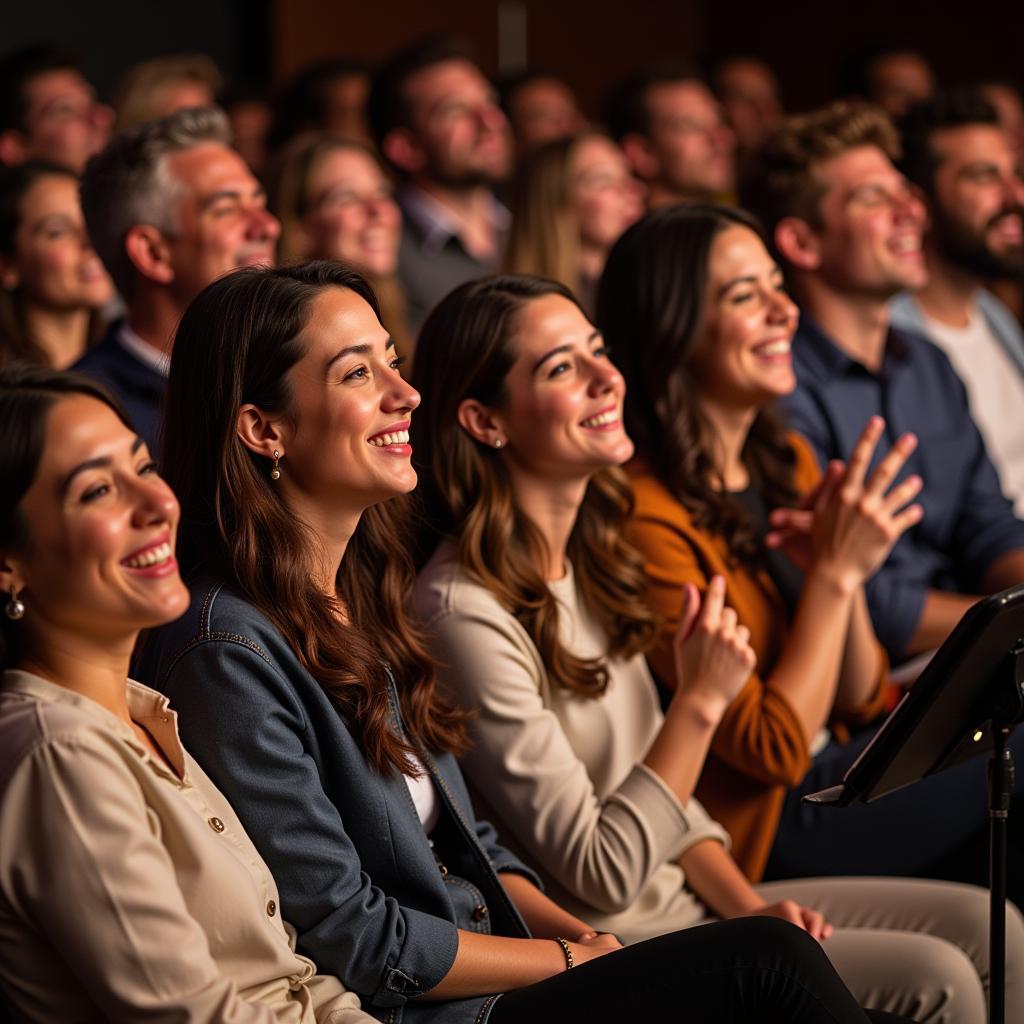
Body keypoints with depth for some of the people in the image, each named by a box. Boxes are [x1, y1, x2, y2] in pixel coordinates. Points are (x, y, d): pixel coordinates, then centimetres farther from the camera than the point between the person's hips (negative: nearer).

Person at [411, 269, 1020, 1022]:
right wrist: (701, 701, -19)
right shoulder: (466, 613, -22)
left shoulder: (592, 559, 8)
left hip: (683, 902, 9)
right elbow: (598, 875, -20)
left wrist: (747, 906, 0)